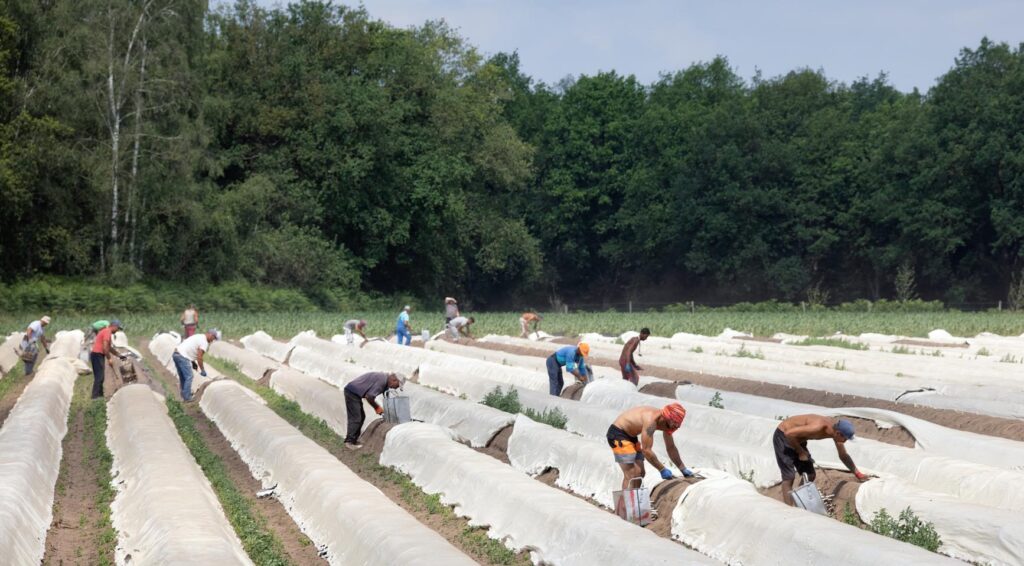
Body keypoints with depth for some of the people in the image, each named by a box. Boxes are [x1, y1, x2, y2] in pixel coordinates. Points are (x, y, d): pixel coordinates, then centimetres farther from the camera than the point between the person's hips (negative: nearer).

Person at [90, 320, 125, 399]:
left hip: (98, 355, 11)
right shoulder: (107, 332, -11)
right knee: (99, 376, -13)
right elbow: (105, 347, -20)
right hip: (97, 355, -11)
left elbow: (109, 348, 28)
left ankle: (99, 395, 16)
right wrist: (109, 358, -15)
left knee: (100, 376, 13)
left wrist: (119, 355, 25)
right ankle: (95, 396, -17)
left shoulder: (107, 331, 21)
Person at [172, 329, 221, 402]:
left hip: (176, 354, 10)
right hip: (182, 357, -10)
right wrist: (203, 370, -5)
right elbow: (199, 358, -13)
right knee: (189, 377, -5)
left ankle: (184, 394, 27)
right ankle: (186, 397, -6)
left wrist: (193, 363, 24)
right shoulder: (204, 342, -9)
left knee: (182, 377, 19)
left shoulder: (199, 337, 22)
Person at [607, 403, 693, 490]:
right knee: (631, 474, -16)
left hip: (631, 436, 10)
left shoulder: (666, 423, -4)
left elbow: (671, 448, 9)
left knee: (640, 473, 6)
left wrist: (683, 469, 9)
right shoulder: (651, 420, -32)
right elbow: (646, 450, -31)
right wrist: (662, 469, -23)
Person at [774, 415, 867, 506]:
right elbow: (789, 434, -35)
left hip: (797, 439, 9)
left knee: (811, 475, 6)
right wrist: (800, 452, -22)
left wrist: (857, 473, 4)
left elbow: (843, 456, 7)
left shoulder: (836, 430, -10)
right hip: (783, 436, -9)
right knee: (789, 477, -15)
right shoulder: (818, 427, -36)